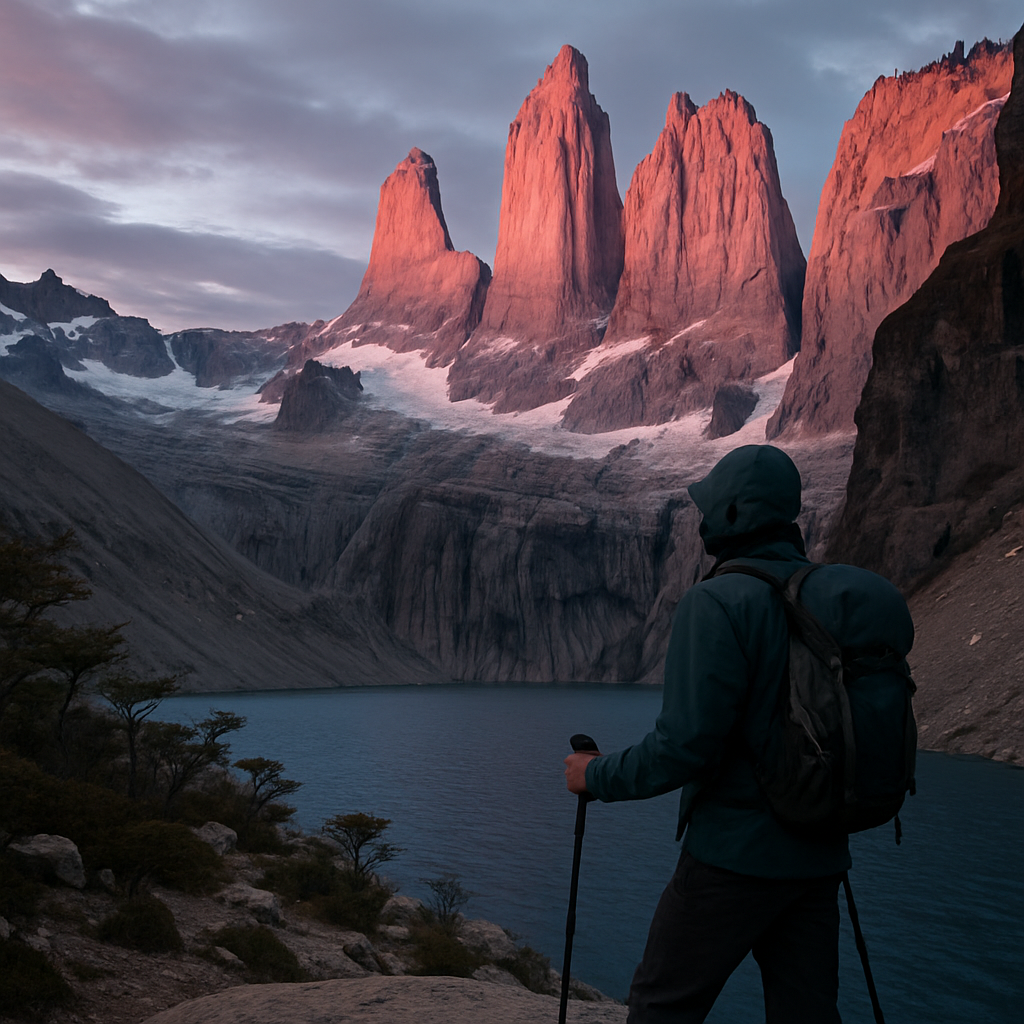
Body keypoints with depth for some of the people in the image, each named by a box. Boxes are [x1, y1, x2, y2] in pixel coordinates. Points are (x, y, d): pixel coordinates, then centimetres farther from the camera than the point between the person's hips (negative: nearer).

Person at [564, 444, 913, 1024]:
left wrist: (598, 776, -6)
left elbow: (687, 745, -21)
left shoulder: (717, 604, -17)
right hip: (819, 858, 7)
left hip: (733, 854, -7)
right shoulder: (835, 596, 5)